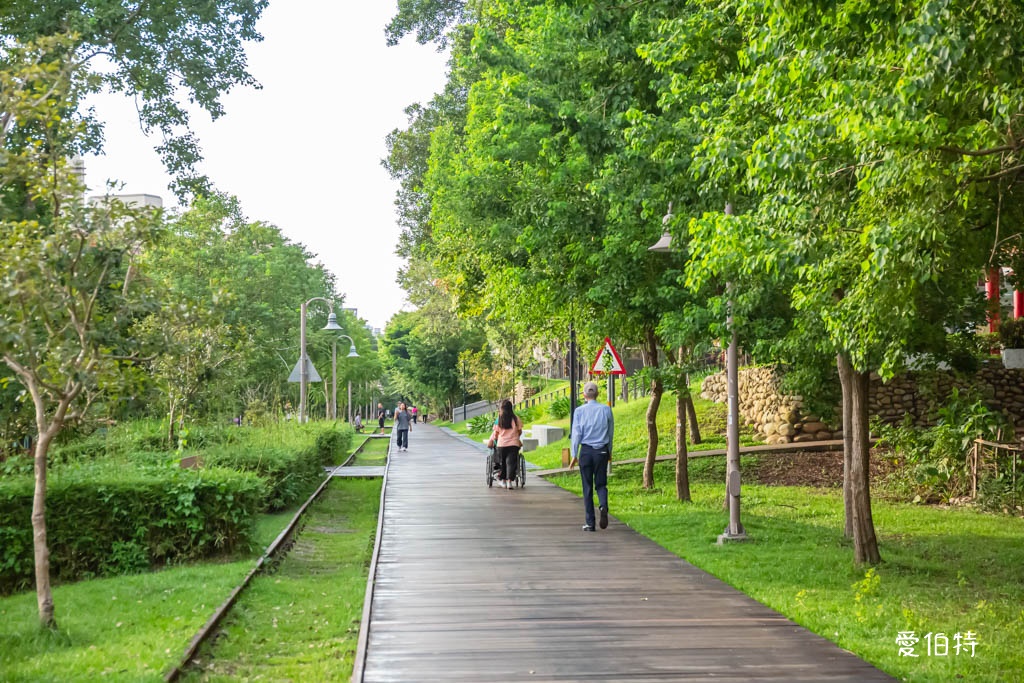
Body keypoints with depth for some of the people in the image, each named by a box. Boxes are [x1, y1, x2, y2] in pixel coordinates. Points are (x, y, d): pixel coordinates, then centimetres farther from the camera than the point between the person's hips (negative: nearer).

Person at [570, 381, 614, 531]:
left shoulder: (579, 411, -3)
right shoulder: (606, 410, 2)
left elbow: (576, 434, -4)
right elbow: (611, 432, 9)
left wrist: (574, 455, 2)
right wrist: (609, 451, 22)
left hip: (586, 451, -1)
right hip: (602, 451, 1)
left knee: (587, 487, 5)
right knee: (601, 484, 11)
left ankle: (590, 523, 7)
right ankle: (603, 506, -20)